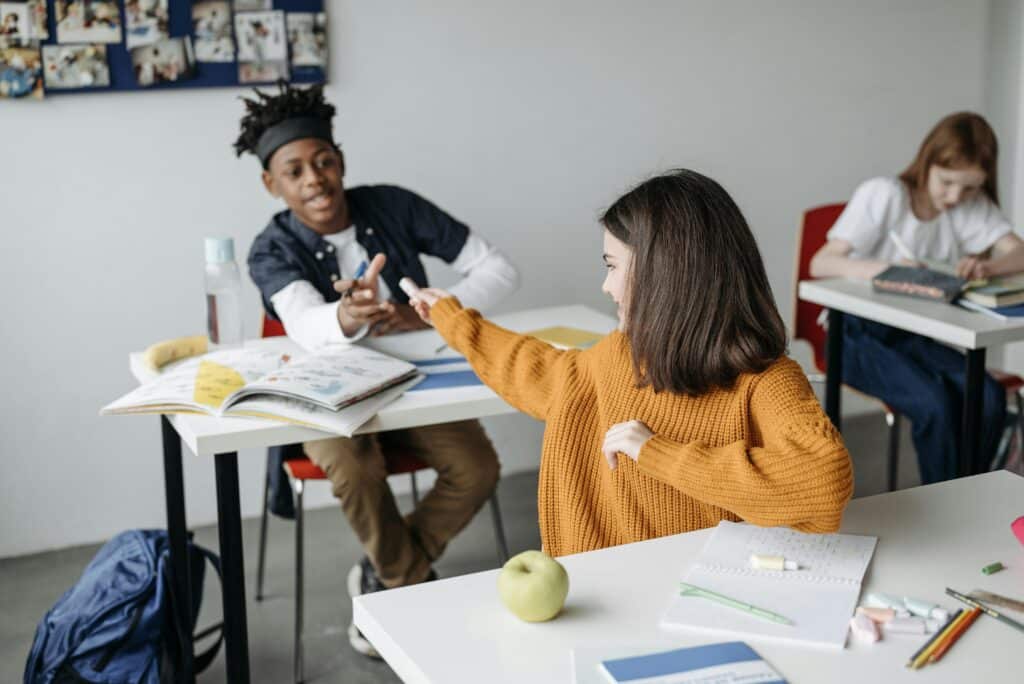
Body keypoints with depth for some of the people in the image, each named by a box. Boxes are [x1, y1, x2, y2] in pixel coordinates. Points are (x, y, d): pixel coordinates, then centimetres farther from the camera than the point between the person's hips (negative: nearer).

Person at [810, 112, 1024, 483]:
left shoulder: (973, 205, 2)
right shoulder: (882, 195, -14)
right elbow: (821, 264, -22)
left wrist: (987, 265, -34)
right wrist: (888, 268, -39)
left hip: (918, 333, 5)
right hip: (859, 331, -5)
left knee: (989, 398, -22)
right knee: (933, 403, -29)